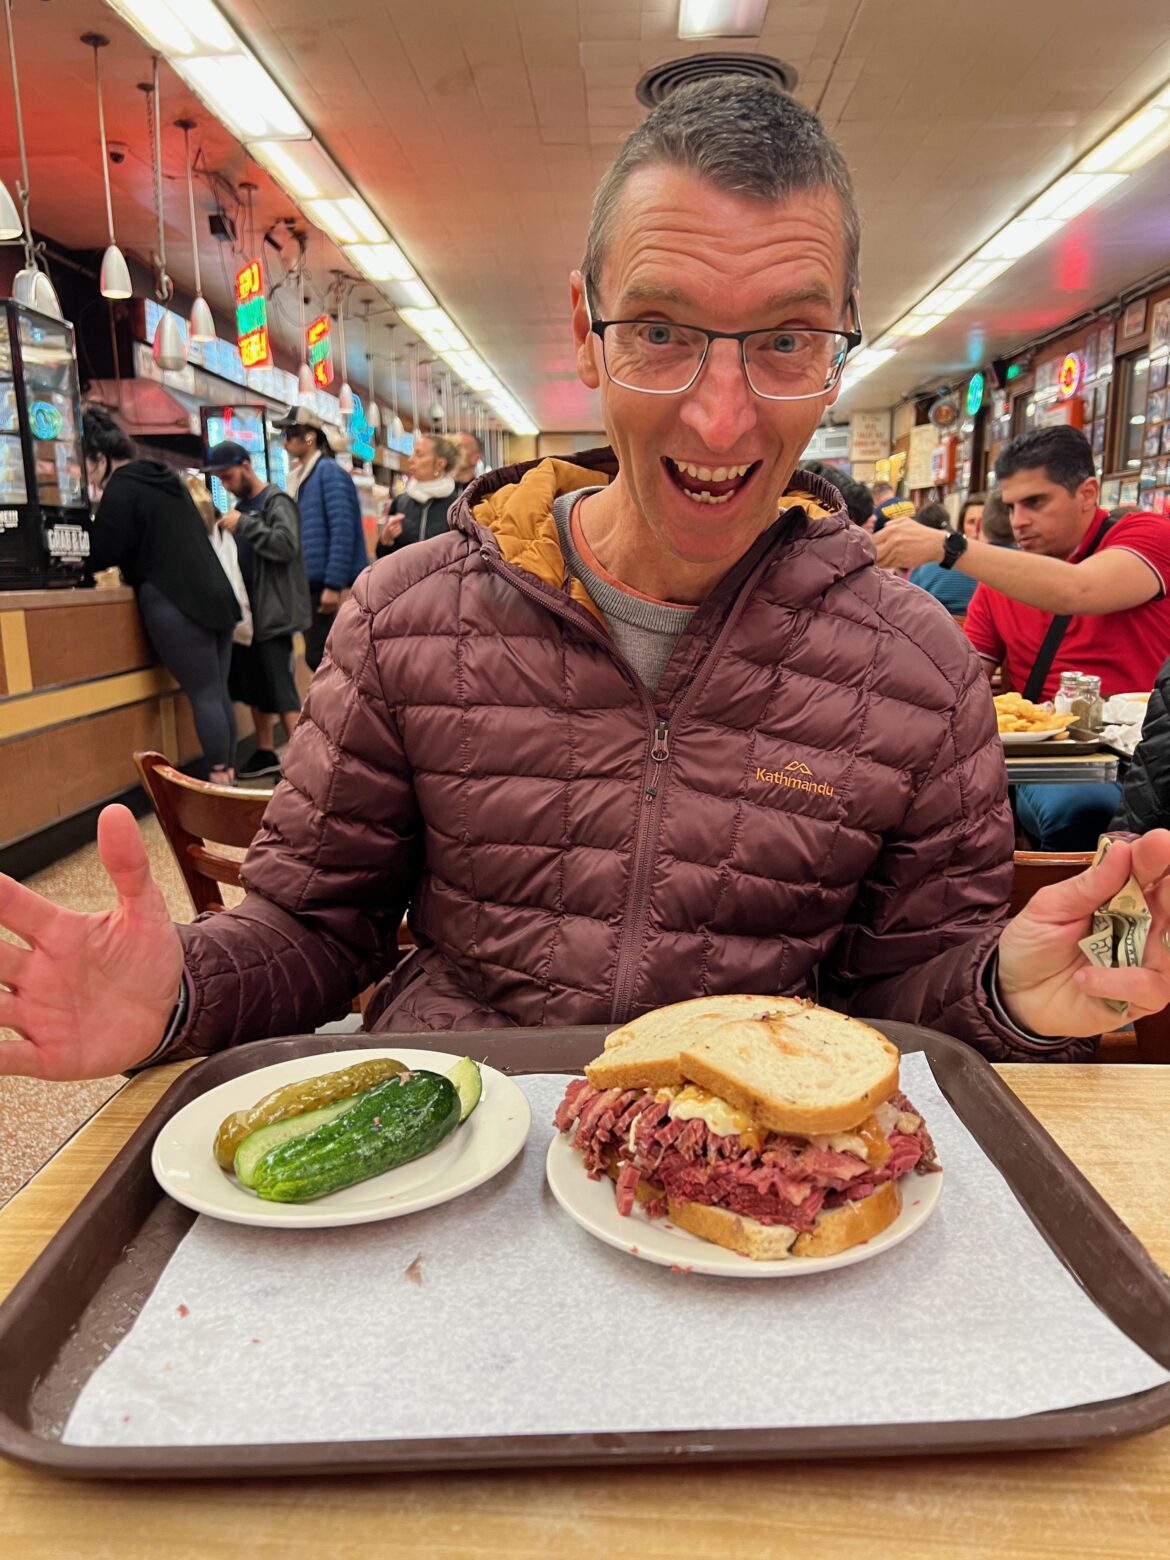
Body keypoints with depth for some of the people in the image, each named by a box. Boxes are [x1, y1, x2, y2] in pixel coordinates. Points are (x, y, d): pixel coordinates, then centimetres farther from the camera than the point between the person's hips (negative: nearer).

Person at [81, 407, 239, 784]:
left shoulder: (121, 488, -6)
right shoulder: (164, 477, 20)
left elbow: (101, 554, -7)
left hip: (175, 604, -8)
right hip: (215, 596, 8)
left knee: (203, 696, -7)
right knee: (217, 692, 7)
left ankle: (219, 782, -5)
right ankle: (228, 775, 10)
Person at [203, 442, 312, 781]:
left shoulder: (277, 501, -8)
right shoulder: (242, 506, 17)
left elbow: (286, 545, -24)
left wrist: (244, 525, -21)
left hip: (273, 612, -9)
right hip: (250, 610, 9)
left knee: (281, 690, -11)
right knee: (254, 686, 14)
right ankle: (266, 754, 24)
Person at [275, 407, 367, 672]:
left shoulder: (329, 472, -8)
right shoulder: (299, 476, 17)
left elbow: (343, 531, -17)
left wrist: (334, 585, -21)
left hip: (334, 588, -8)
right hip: (310, 586, 8)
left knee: (320, 658, -6)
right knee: (316, 657, 11)